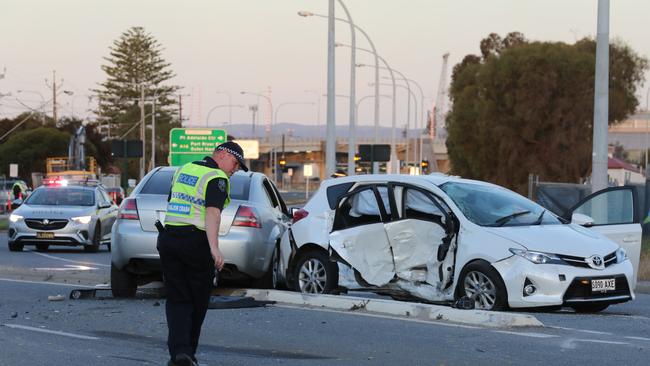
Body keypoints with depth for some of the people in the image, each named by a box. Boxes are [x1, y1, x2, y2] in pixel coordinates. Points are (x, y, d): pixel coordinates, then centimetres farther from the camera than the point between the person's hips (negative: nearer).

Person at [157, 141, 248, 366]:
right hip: (196, 242, -6)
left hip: (168, 239, 6)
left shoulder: (183, 170, 16)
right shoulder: (217, 178, -8)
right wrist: (214, 248, -29)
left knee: (177, 299, 5)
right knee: (198, 301, 10)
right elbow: (212, 212, -21)